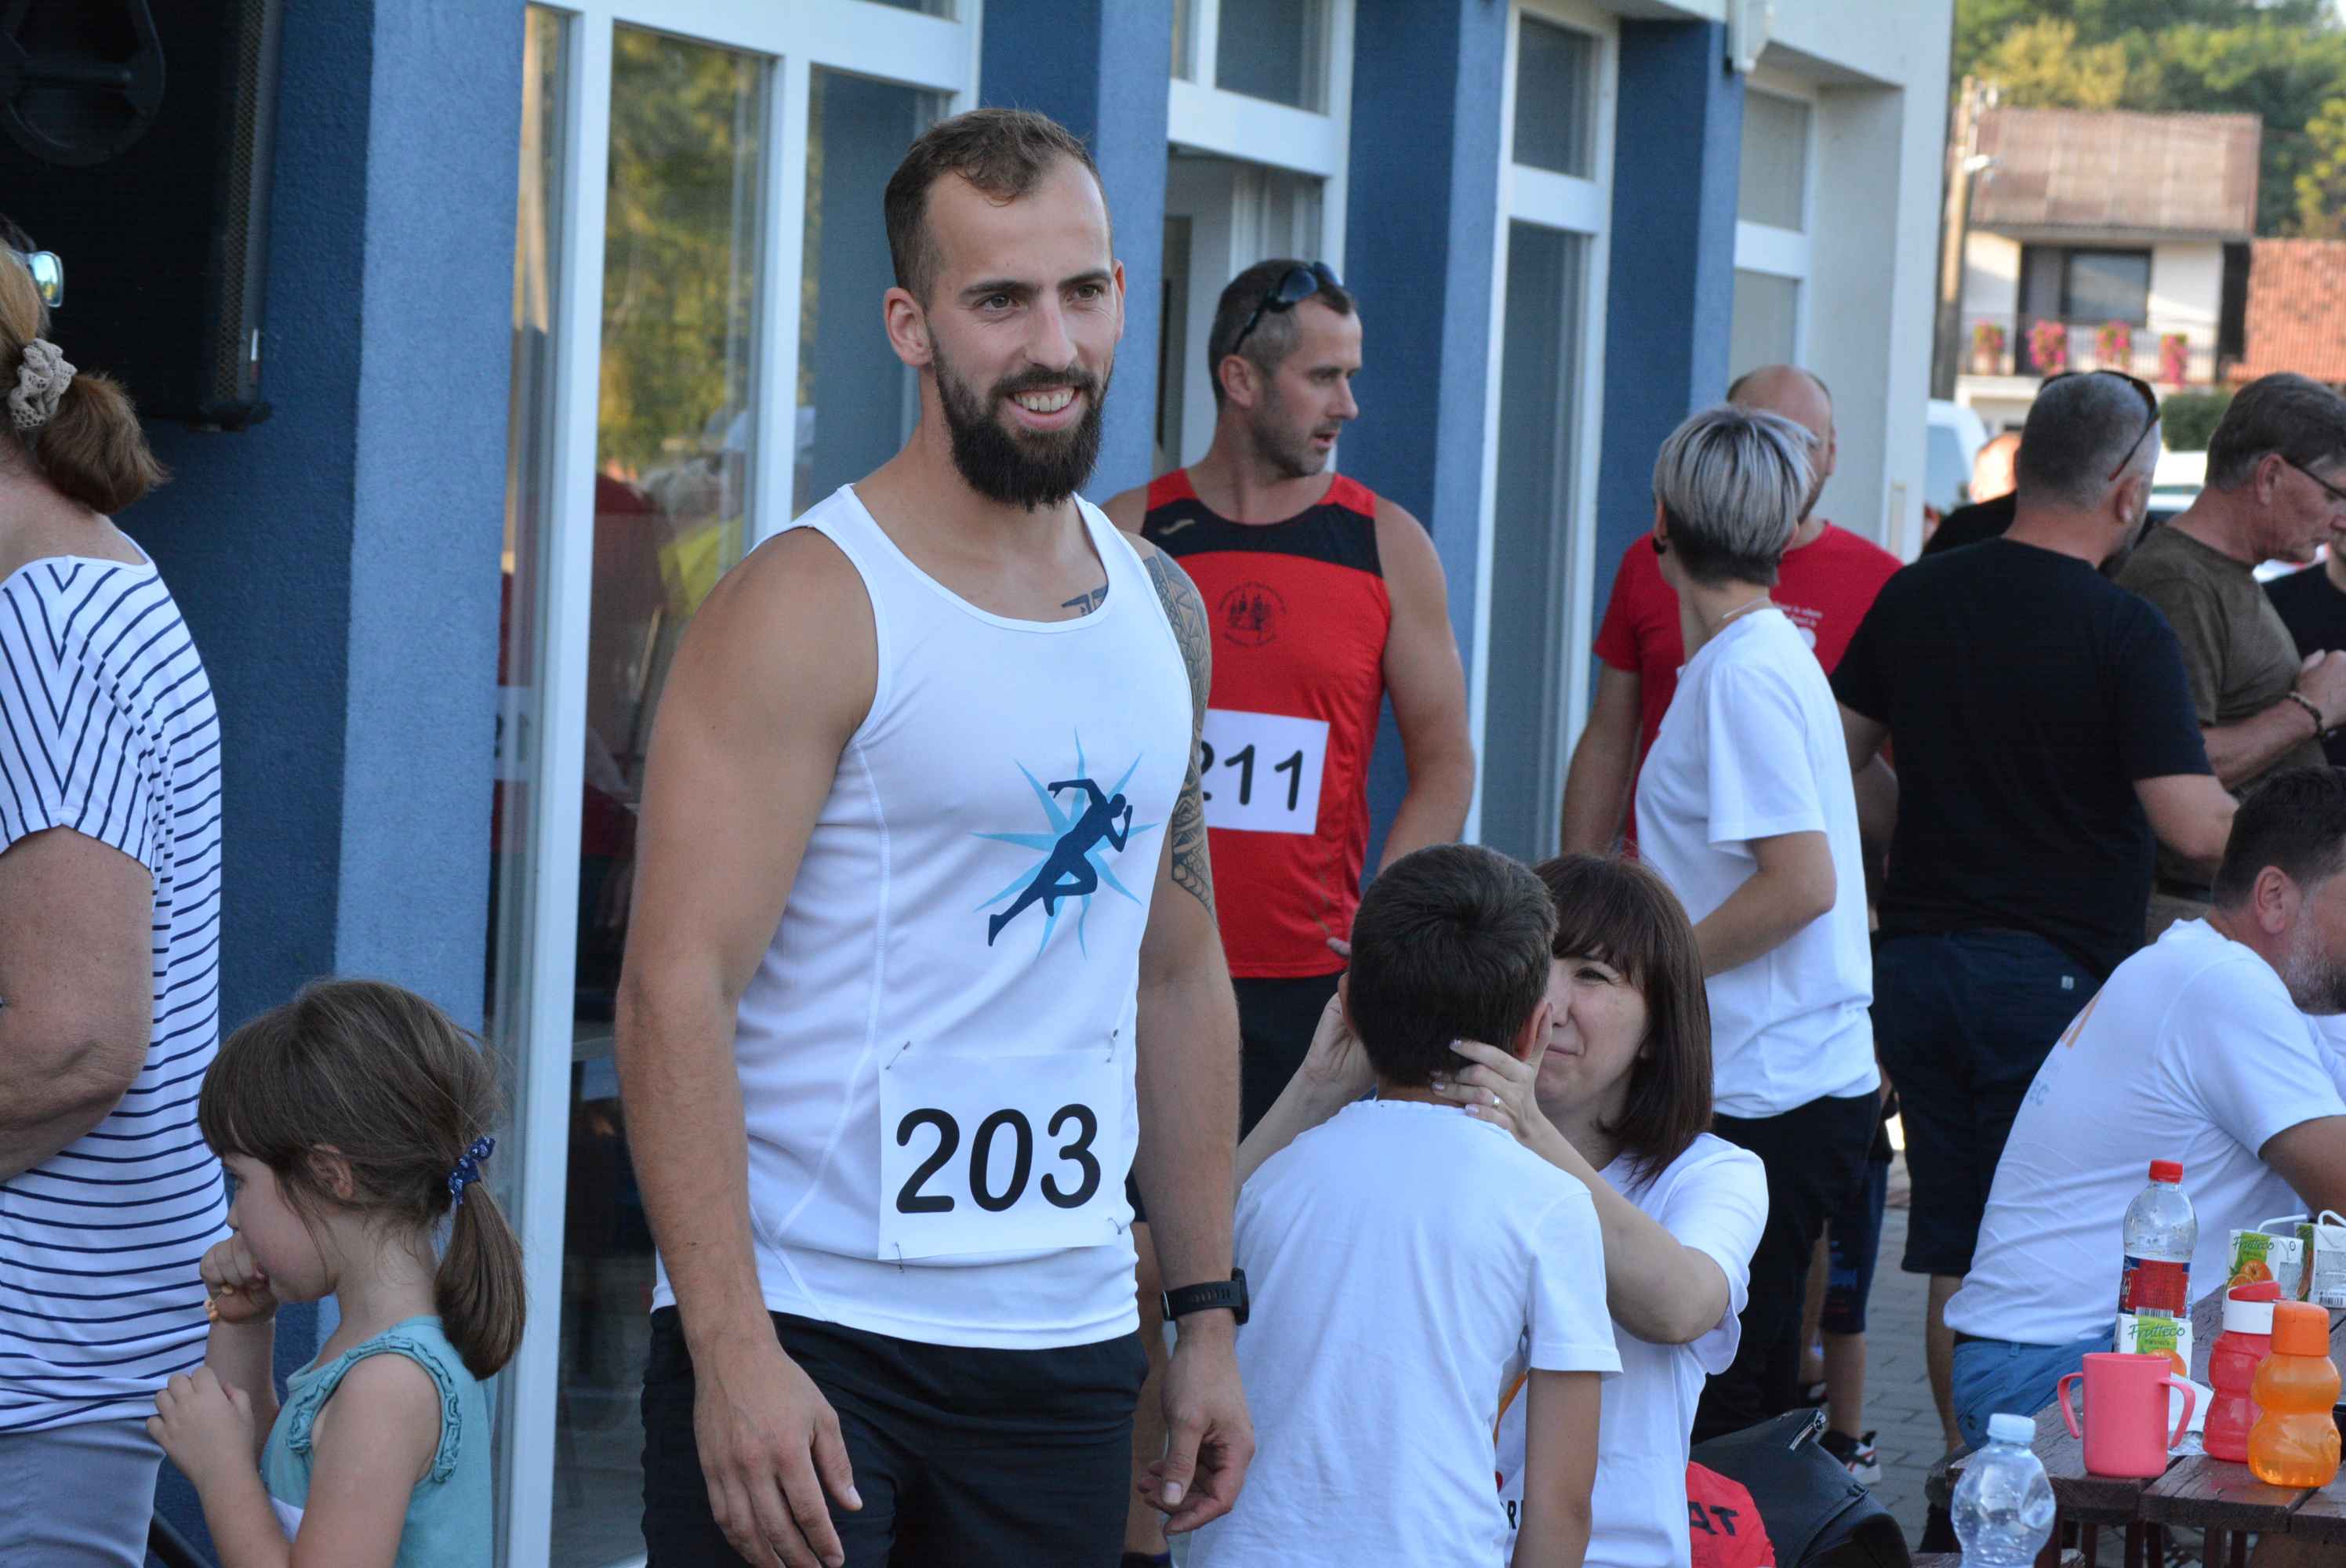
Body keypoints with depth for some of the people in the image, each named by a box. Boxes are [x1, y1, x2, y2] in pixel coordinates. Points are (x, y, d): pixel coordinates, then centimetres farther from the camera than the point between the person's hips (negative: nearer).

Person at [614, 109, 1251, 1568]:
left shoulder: (1163, 610, 11)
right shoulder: (811, 608, -10)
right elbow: (677, 989, -15)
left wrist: (1211, 1310, 14)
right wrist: (733, 1352, -22)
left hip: (1067, 1346, 6)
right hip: (806, 1341, -6)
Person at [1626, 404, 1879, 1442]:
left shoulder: (1745, 673, -15)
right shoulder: (1774, 651, 14)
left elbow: (1803, 883, -22)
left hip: (1769, 1097, -10)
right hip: (1813, 1076, 10)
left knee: (1715, 1406, -8)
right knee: (1754, 1396, 13)